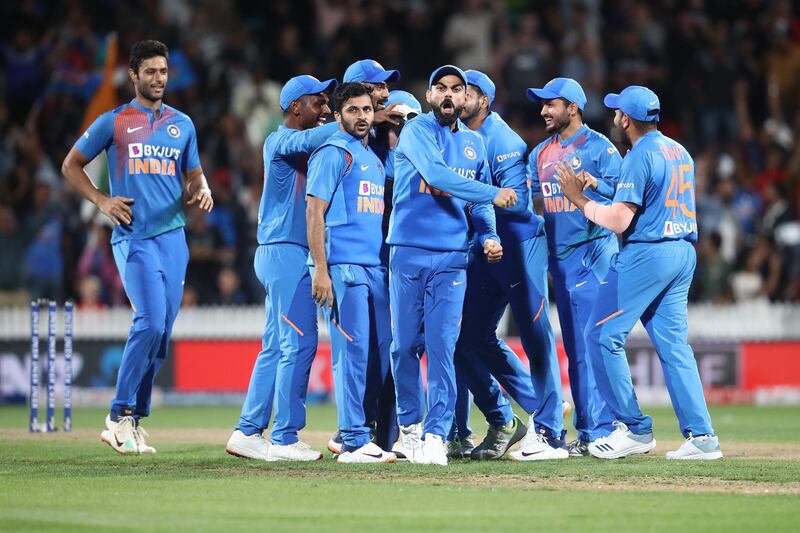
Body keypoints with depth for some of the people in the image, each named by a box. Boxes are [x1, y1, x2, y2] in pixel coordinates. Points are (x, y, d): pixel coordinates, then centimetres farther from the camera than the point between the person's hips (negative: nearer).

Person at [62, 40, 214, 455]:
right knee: (150, 323, -19)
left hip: (172, 236, 5)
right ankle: (120, 416, -9)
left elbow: (193, 175, 21)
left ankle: (131, 420, 12)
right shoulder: (113, 122, 2)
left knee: (161, 332, 3)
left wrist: (201, 190, -2)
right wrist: (101, 201, -4)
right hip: (133, 238, -5)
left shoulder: (182, 124, 14)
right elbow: (71, 165, 9)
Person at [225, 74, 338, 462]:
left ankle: (247, 433, 14)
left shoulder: (302, 144, 21)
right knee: (299, 343, -11)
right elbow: (312, 140, -28)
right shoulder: (281, 140, -9)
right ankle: (285, 439, -10)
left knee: (276, 347, 11)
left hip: (283, 256, 10)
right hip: (286, 253, -10)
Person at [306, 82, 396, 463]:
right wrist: (320, 271, -17)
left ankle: (353, 434, 15)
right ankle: (354, 441, -8)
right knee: (353, 351, -9)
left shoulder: (375, 158, 20)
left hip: (376, 267, 8)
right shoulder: (333, 153, -4)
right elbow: (314, 212, -10)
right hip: (343, 267, -8)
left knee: (381, 350, 7)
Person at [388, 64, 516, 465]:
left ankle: (436, 435, -8)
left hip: (452, 259, 3)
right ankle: (409, 424, 20)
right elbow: (436, 174, -20)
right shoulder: (417, 131, -3)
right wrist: (492, 193, -23)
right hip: (409, 254, -3)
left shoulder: (474, 144, 15)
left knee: (442, 347, -6)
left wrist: (488, 236, 2)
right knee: (406, 344, 2)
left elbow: (479, 202, 21)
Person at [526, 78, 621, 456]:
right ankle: (586, 430, 15)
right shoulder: (541, 153, 16)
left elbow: (619, 190, -14)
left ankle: (599, 429, -11)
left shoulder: (598, 147, -6)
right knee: (574, 346, 10)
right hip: (559, 255, 8)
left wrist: (593, 183, -31)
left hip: (591, 251, -8)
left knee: (591, 343, -12)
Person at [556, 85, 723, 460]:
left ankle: (635, 428, -1)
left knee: (602, 335, 0)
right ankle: (700, 435, 2)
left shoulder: (640, 157, -13)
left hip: (645, 254, -9)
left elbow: (618, 221, -17)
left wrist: (579, 198, -4)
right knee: (674, 344, 9)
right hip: (684, 253, 9)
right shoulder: (680, 153, 14)